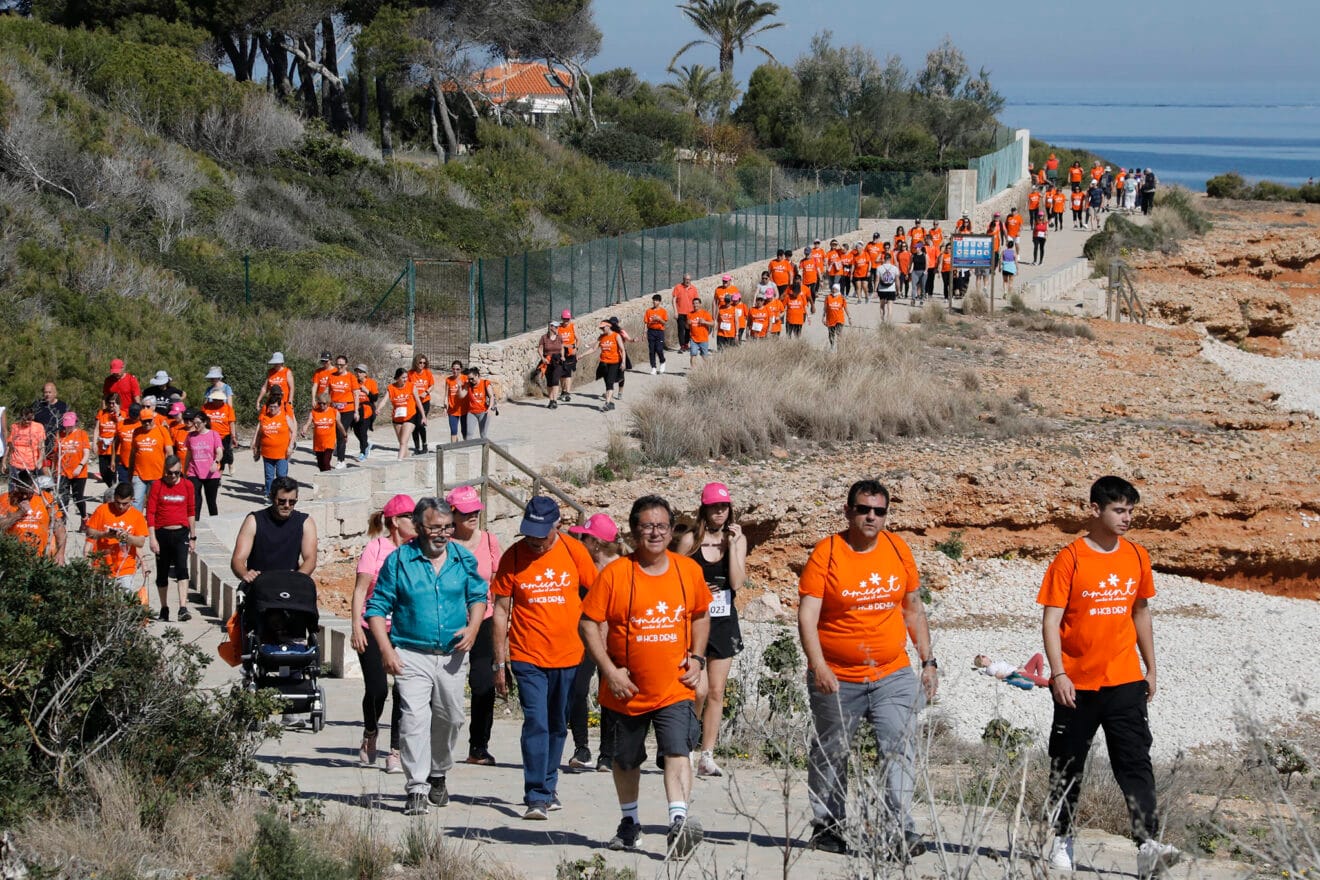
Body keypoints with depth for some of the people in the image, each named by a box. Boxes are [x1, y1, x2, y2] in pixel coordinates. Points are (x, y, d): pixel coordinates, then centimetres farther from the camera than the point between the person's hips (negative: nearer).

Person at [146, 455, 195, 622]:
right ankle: (164, 609, 23)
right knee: (162, 573, 9)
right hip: (162, 533, 0)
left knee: (181, 568, -16)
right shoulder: (157, 486, -2)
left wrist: (193, 537, 15)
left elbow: (191, 512, 14)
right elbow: (150, 513, -3)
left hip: (181, 533, 0)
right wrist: (152, 538, -9)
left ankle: (183, 608, -23)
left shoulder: (187, 486, 4)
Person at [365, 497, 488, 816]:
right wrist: (386, 650, -11)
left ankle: (438, 775, 36)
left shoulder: (463, 559, 5)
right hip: (411, 655, -4)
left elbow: (478, 596, 18)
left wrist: (473, 627, -2)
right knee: (415, 718, -15)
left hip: (452, 655, 4)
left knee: (450, 718, 13)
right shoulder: (399, 560, -4)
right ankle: (417, 789, -14)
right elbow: (377, 607, -1)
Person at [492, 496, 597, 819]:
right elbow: (501, 610, 1)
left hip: (568, 657, 2)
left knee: (558, 727, 13)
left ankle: (548, 788, 29)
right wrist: (499, 663, -1)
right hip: (528, 657, -2)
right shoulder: (513, 557, -4)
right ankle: (536, 798, -10)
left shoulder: (574, 551, -2)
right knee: (536, 724, -11)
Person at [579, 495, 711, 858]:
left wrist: (696, 658, 3)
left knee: (678, 751, -19)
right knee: (626, 760, 16)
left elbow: (700, 616, 17)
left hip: (675, 688, 0)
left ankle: (679, 821, -27)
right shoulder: (615, 574, -9)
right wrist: (609, 671, -14)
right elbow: (590, 624, -7)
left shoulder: (689, 570, 1)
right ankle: (629, 821, 36)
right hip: (627, 689, 0)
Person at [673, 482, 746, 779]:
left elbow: (737, 582, -8)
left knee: (716, 692, 2)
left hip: (724, 622, 3)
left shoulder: (738, 538, 3)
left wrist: (732, 545, -12)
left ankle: (707, 757, 6)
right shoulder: (689, 540, -3)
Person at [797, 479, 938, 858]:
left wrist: (928, 660, 11)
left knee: (901, 748, -13)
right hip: (837, 679, -2)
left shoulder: (898, 549, 5)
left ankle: (900, 830, -16)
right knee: (830, 754, 11)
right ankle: (826, 825, 27)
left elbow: (913, 609, 15)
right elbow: (807, 616, -13)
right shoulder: (826, 553, -7)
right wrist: (818, 666, -24)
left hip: (893, 675, 2)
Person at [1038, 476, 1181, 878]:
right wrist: (1058, 673, -18)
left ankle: (1148, 845, -17)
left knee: (1136, 765, -8)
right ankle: (1062, 840, 24)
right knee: (1067, 767, 9)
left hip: (1124, 682, 3)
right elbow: (1051, 621, -9)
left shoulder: (1137, 557, 6)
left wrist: (1150, 669, 17)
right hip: (1077, 685, -3)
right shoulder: (1070, 559, -8)